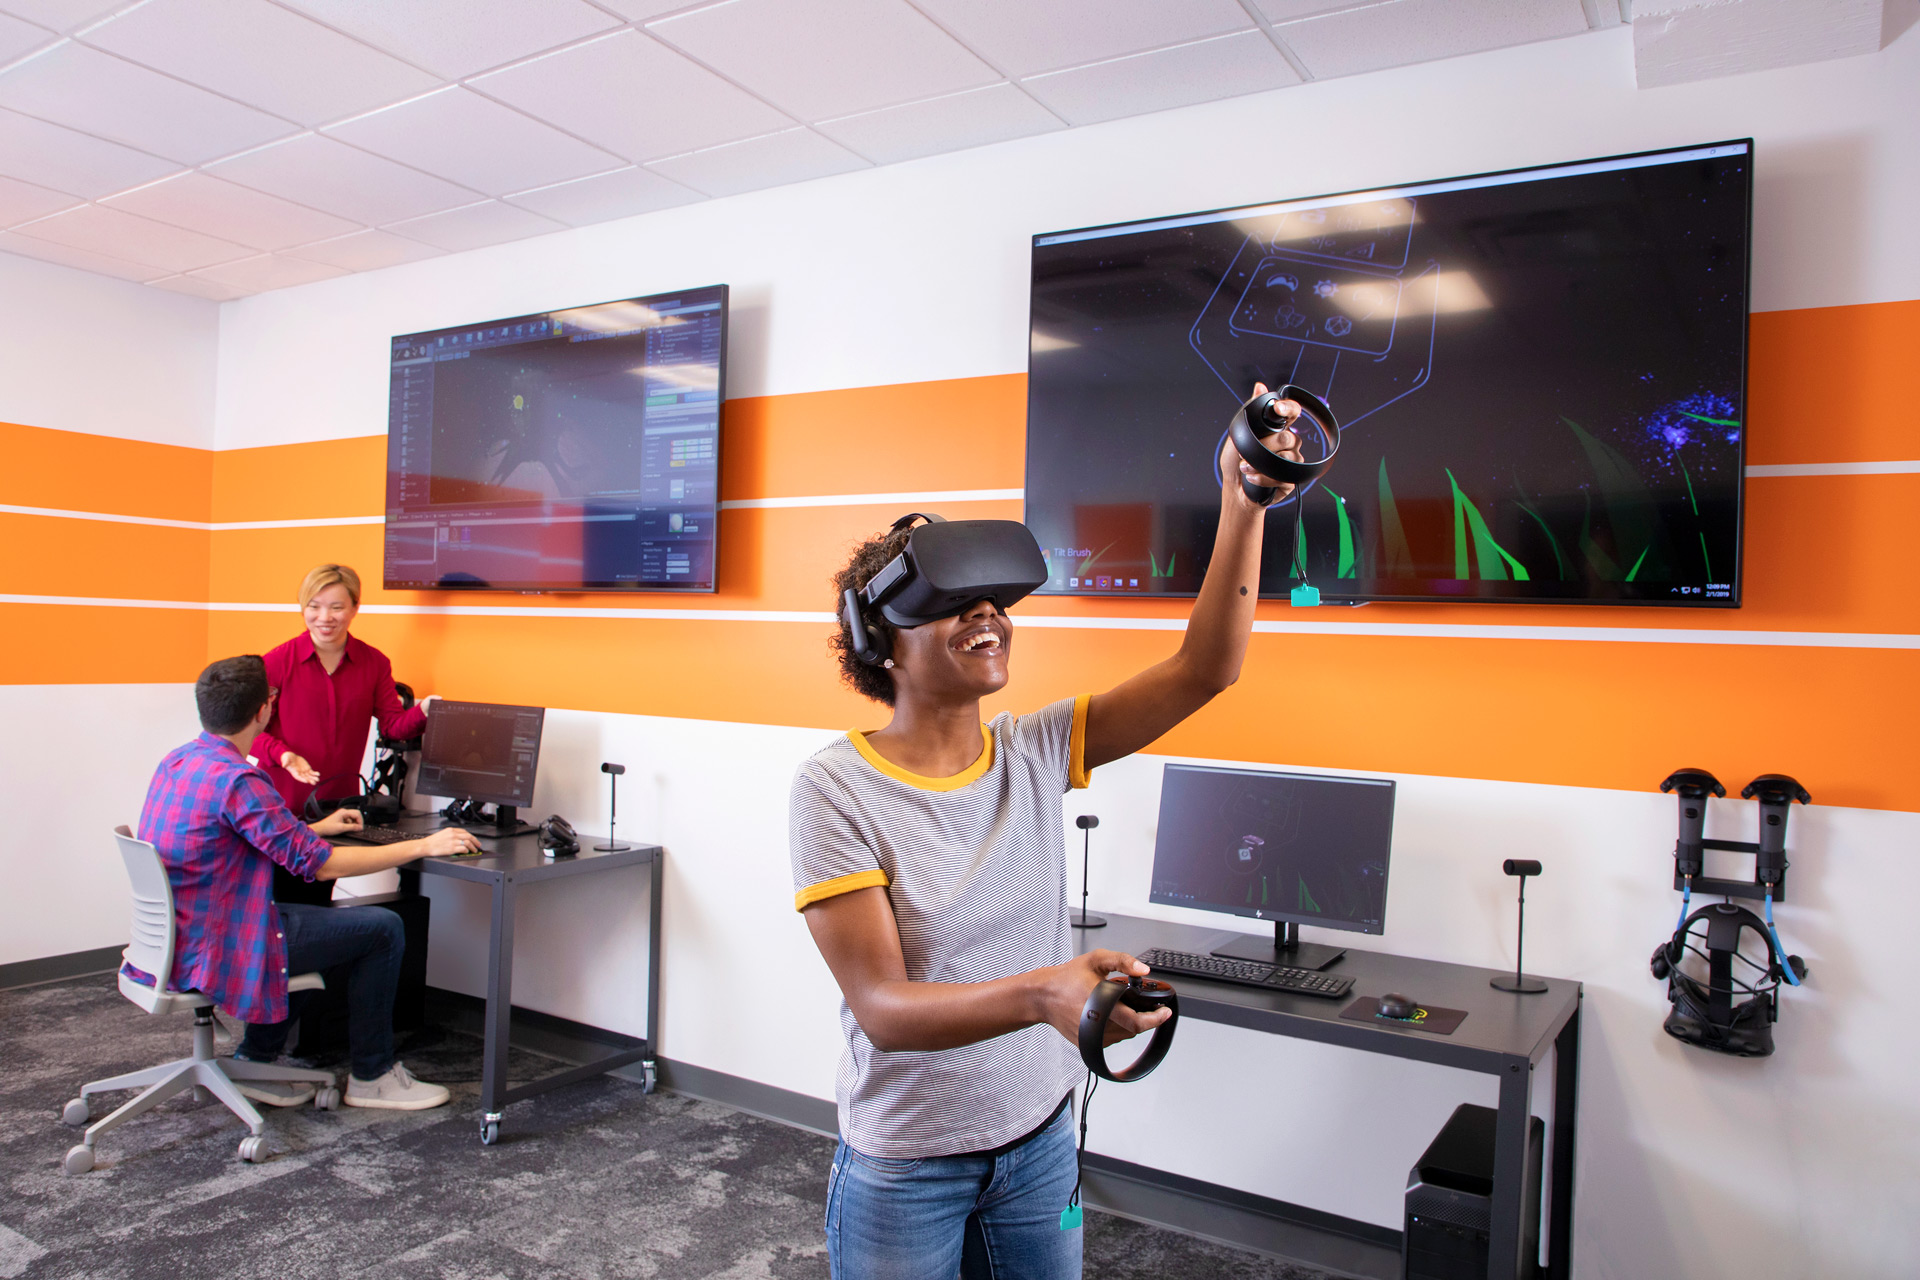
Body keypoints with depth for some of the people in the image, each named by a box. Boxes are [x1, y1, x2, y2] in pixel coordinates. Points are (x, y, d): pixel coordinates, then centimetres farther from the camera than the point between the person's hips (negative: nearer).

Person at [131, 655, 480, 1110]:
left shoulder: (178, 761, 5)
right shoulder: (236, 780, -25)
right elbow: (321, 864, -23)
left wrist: (315, 829, 26)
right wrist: (422, 846, -17)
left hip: (172, 939, 10)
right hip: (212, 950, -10)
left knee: (320, 918, 27)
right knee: (382, 930, -4)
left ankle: (255, 1060, 26)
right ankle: (372, 1076, 9)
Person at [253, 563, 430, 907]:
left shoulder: (374, 663, 2)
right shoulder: (279, 661, -7)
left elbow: (392, 723, 0)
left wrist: (423, 712, -21)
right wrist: (283, 755, -22)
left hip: (338, 805, 3)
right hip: (282, 806, -3)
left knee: (318, 904, 13)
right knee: (283, 902, 2)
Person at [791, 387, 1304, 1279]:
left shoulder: (1035, 753, -6)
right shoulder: (835, 788, -19)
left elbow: (1204, 669, -11)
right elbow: (881, 1006, -25)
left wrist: (1244, 501, -21)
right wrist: (1043, 994, -42)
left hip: (1040, 1142, 4)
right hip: (904, 1168, -4)